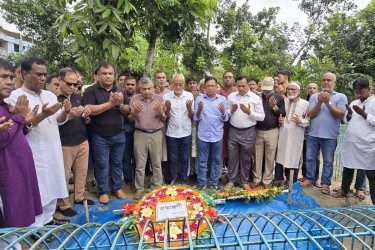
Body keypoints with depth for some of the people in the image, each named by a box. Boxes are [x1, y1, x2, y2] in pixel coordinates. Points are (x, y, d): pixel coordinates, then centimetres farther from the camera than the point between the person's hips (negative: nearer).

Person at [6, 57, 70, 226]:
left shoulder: (50, 95, 9)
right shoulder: (15, 97, -10)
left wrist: (65, 112, -8)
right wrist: (42, 115, -26)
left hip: (53, 150, 6)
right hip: (34, 153, -6)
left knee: (52, 185, 16)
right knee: (37, 190, 3)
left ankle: (48, 219, 34)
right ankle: (36, 227, 21)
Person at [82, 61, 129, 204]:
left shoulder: (120, 91, 8)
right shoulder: (91, 91, -5)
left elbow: (127, 111, 5)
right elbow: (89, 110, -18)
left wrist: (120, 104, -17)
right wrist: (110, 104, -22)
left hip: (119, 135, 4)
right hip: (100, 136, -3)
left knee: (117, 163, 14)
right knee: (102, 165, 6)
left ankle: (118, 188, 29)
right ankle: (103, 192, 22)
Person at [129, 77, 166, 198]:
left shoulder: (159, 98, 2)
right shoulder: (135, 99, 1)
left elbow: (165, 120, 5)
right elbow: (130, 119, 4)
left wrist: (161, 113, -16)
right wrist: (135, 112, -17)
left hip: (156, 134, 0)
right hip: (140, 134, 0)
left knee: (157, 163, 9)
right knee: (140, 164, 8)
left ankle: (158, 187, 24)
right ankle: (139, 188, 23)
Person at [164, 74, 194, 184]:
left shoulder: (189, 95, -1)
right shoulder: (166, 96, -3)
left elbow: (192, 116, 0)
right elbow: (166, 117, 0)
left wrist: (189, 108, -19)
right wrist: (168, 108, -19)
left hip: (186, 132, 1)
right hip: (172, 133, 0)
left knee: (184, 159, 10)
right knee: (172, 159, 9)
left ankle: (183, 181, 26)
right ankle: (172, 181, 24)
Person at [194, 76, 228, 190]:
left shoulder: (222, 99, 3)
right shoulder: (199, 99, 2)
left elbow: (225, 119, 0)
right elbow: (196, 118, -1)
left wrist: (223, 112, -21)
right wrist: (199, 110, -20)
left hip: (217, 135, 1)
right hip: (203, 135, -1)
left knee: (216, 160, 11)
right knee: (202, 161, 8)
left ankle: (214, 182, 24)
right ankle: (201, 183, 21)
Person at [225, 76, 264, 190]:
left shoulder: (256, 98, -1)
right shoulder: (231, 96, 7)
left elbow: (261, 117, -4)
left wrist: (249, 112, -17)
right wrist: (231, 111, -11)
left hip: (248, 132, -1)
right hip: (233, 131, 2)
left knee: (246, 159, 11)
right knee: (232, 158, 9)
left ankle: (244, 181, 27)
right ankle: (231, 180, 25)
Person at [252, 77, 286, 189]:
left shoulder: (279, 98, 5)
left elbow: (283, 115, 2)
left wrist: (274, 107, -15)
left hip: (272, 132, -1)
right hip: (258, 131, 1)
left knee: (270, 158, 5)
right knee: (257, 157, 8)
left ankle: (267, 181, 18)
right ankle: (257, 179, 21)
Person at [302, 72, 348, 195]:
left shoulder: (341, 97, 2)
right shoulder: (314, 97, 7)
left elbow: (341, 115, -10)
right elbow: (310, 115, -2)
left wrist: (328, 103, -16)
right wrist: (319, 102, -14)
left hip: (330, 136, -2)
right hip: (313, 134, 2)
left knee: (328, 161, 6)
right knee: (310, 158, 9)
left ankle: (325, 184, 17)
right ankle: (310, 179, 23)